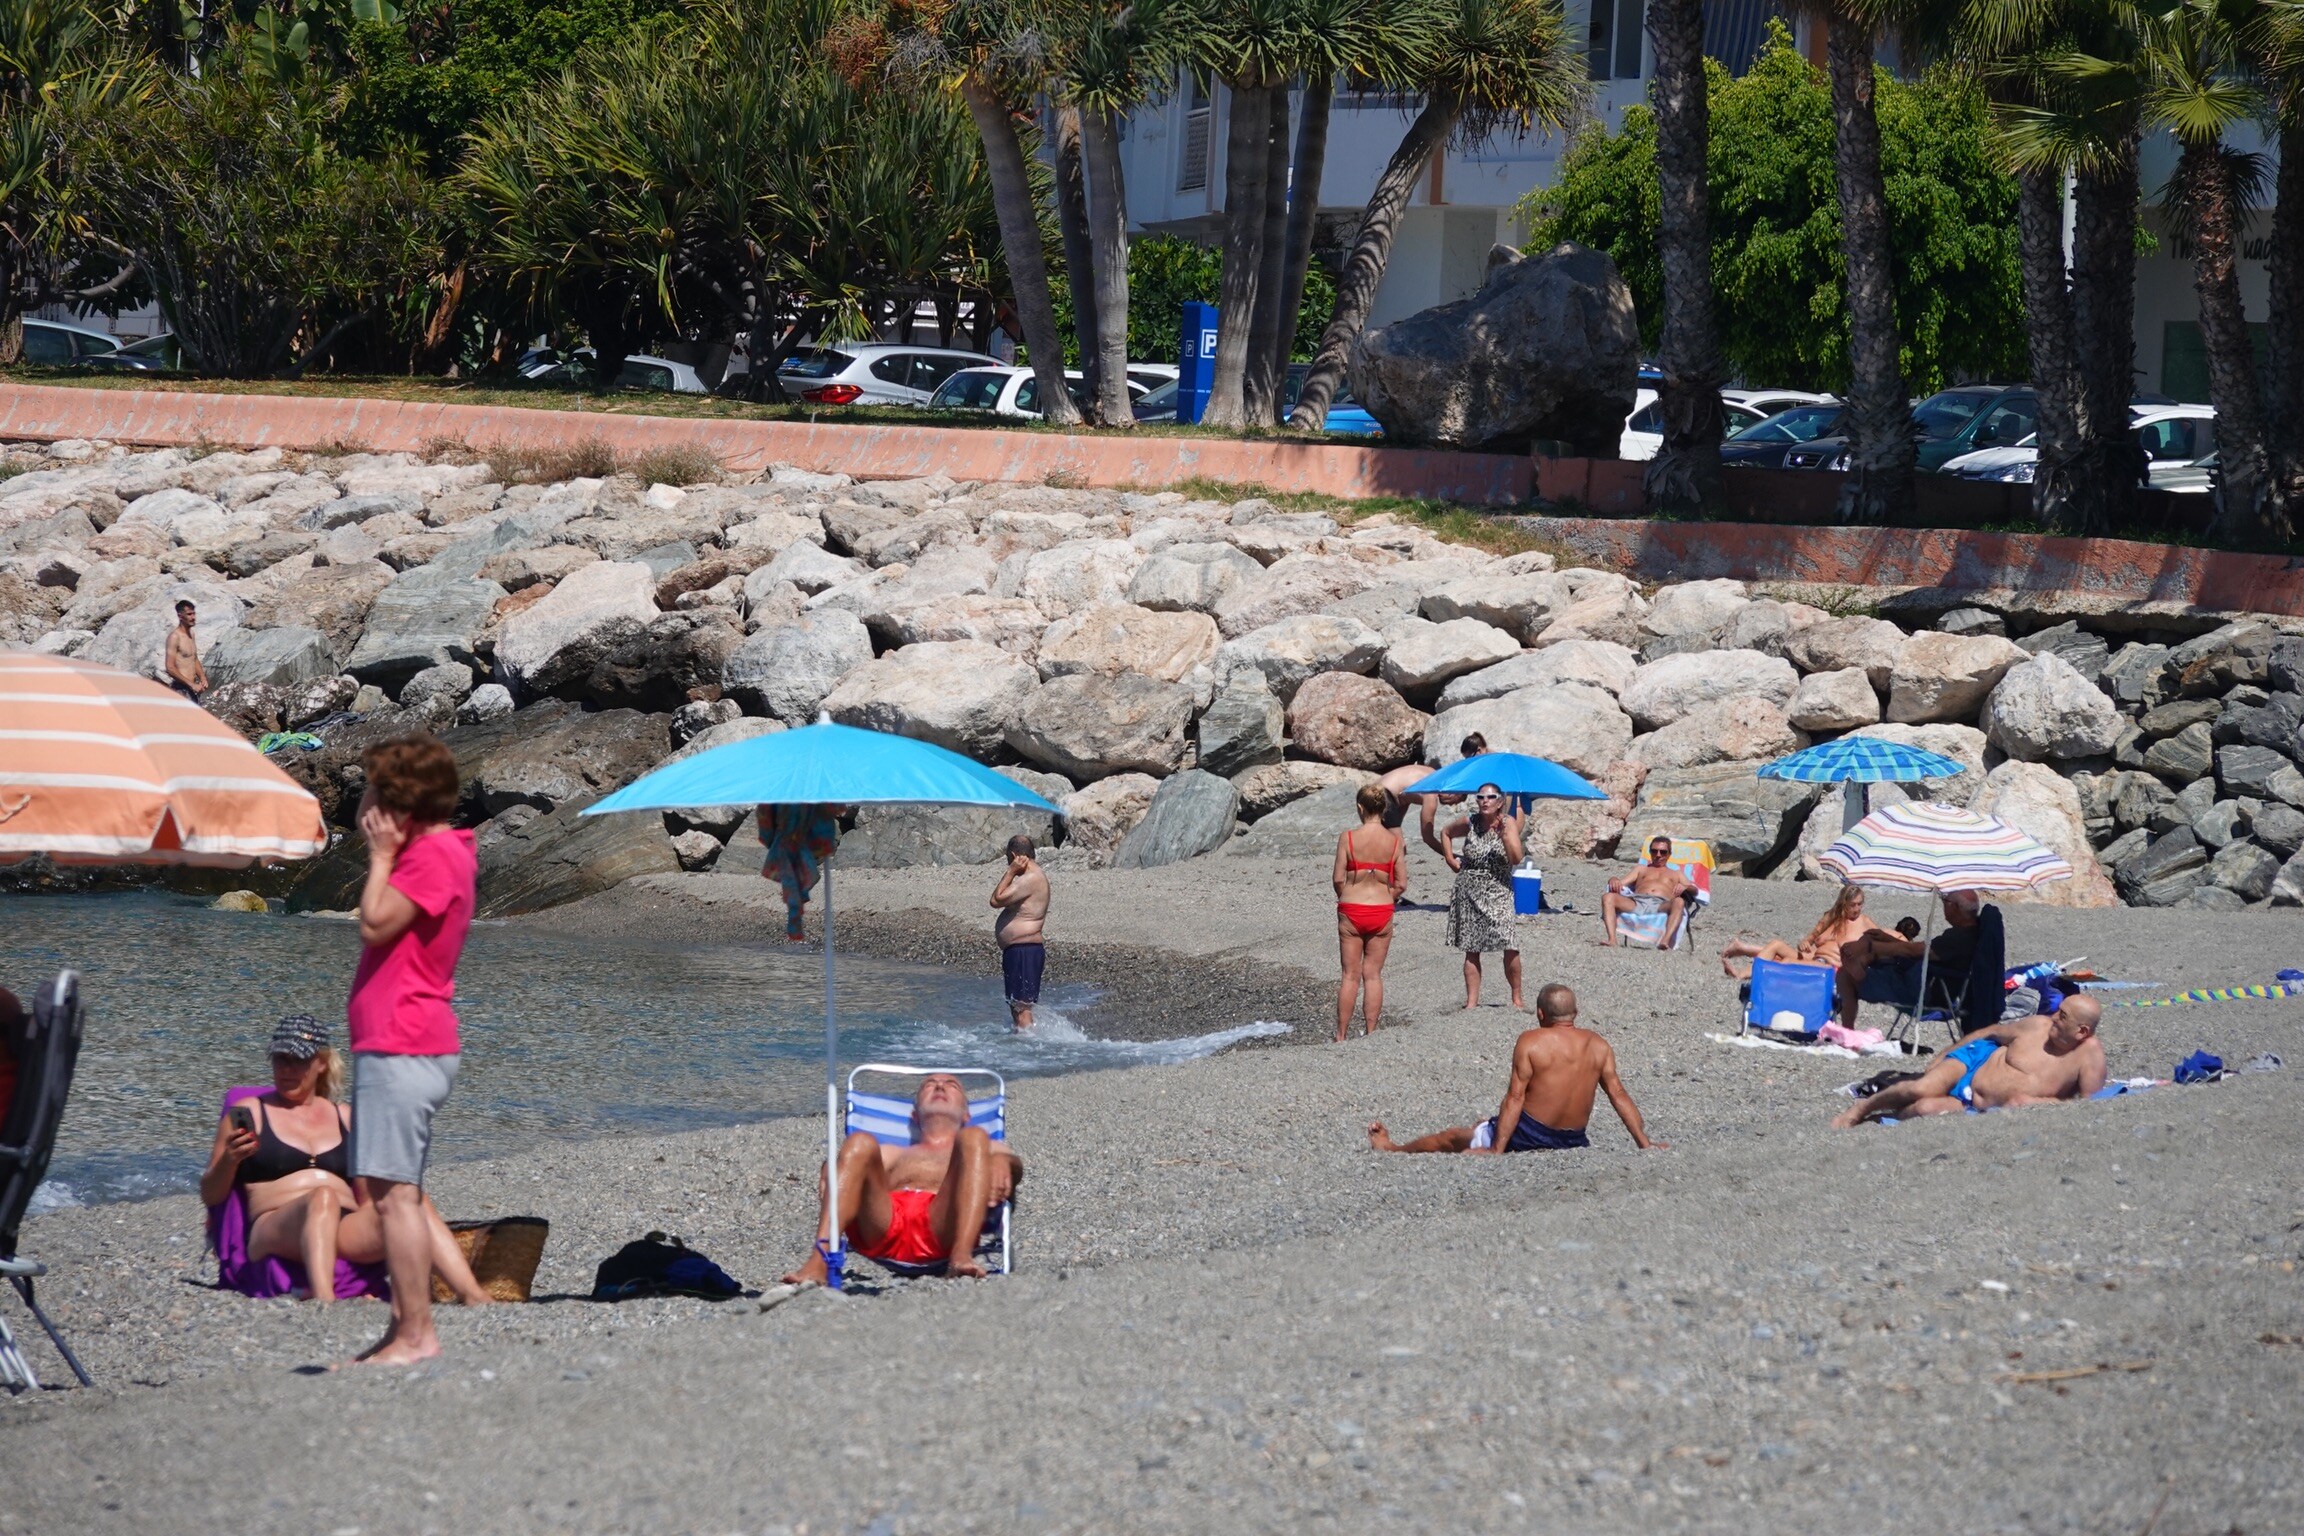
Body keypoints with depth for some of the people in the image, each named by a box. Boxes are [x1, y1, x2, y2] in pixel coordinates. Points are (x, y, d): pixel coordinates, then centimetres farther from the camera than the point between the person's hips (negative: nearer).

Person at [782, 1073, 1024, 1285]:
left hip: (941, 1232, -1)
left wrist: (1002, 1162, -9)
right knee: (860, 1142, -23)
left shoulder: (989, 1149, 41)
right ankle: (818, 1262, -44)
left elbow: (1013, 1163, 17)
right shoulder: (890, 1153, 43)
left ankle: (962, 1257, -44)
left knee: (973, 1138, -21)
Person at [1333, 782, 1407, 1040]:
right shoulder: (1395, 840, -5)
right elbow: (1401, 884, -4)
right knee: (1373, 974, 9)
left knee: (1350, 975, 6)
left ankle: (1341, 1036, 8)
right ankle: (1370, 1033, 10)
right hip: (1382, 912, 1)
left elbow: (1338, 879, -9)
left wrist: (1347, 901, 10)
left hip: (1351, 911, -1)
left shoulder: (1348, 838, -10)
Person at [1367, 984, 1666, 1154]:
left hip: (1527, 1137, -4)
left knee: (1453, 1138, 20)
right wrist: (1645, 1145, 2)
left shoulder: (1530, 1042, -13)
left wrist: (1498, 1149, -16)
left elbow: (1515, 1097, -16)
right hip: (1573, 1142, 4)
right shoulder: (1599, 1047, 0)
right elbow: (1619, 1096, -2)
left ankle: (1392, 1149, 40)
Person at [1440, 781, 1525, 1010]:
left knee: (1511, 947, -13)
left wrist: (1504, 834, -27)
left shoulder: (1508, 822, -6)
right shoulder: (1469, 823, 1)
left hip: (1499, 891, -2)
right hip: (1469, 892, 2)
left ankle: (1516, 998, 1)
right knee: (1472, 950, 2)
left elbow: (1516, 858, -16)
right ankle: (1471, 1000, 6)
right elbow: (1447, 833, 23)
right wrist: (1451, 860, 11)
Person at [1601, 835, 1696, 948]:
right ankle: (1612, 939, -45)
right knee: (1608, 898, -27)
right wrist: (1614, 880, 0)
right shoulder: (1642, 869, 39)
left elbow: (1694, 890, 17)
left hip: (1661, 905, -2)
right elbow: (1621, 882, 26)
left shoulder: (1676, 874, 34)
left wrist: (1684, 887, -8)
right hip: (1636, 903, 2)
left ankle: (1666, 941, -56)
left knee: (1679, 902, -38)